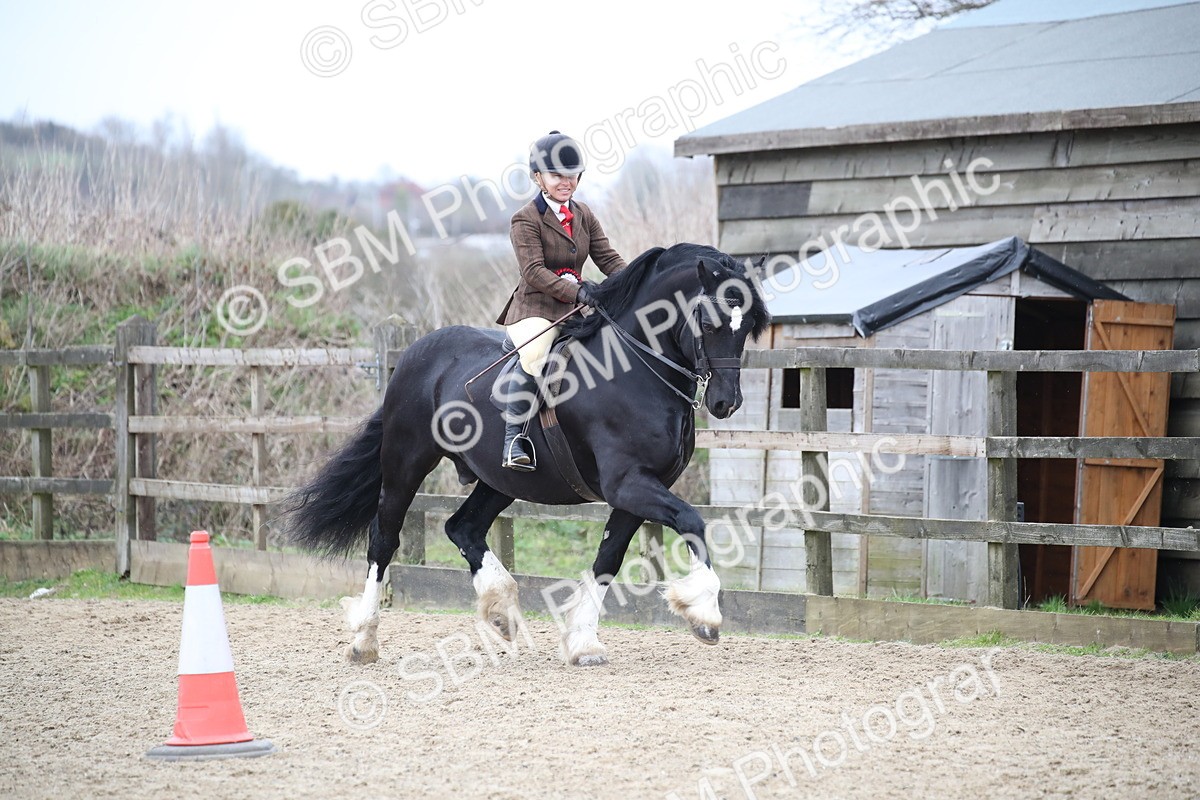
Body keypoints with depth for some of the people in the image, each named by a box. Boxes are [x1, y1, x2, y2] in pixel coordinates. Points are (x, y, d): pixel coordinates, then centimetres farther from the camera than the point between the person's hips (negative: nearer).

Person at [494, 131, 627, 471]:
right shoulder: (526, 220, -6)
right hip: (534, 309, -7)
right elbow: (534, 270, -17)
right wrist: (575, 291, -31)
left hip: (575, 311, 7)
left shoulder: (584, 215, 15)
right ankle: (515, 436, -27)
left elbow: (608, 258, 10)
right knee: (534, 356, -35)